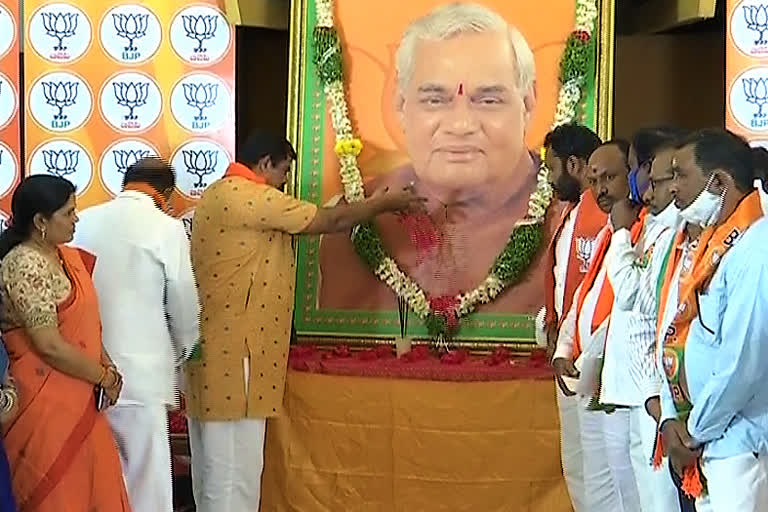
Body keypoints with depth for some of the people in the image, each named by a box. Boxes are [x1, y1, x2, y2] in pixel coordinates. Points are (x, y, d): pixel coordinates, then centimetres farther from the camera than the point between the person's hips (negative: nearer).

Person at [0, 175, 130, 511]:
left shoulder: (66, 257, 9)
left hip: (80, 402, 9)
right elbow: (50, 346, -21)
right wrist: (105, 377, -10)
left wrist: (107, 366, 0)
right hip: (47, 406, -8)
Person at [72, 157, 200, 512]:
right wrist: (181, 352, 16)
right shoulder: (167, 228, -7)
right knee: (147, 483, 3)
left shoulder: (83, 222, 5)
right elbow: (184, 306, -3)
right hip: (140, 373, -5)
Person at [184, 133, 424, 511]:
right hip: (233, 349, -11)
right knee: (234, 470, -5)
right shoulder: (250, 197, -14)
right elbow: (331, 221, -8)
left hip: (214, 345, 11)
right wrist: (384, 203, 5)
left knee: (216, 463, 16)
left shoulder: (220, 193, 17)